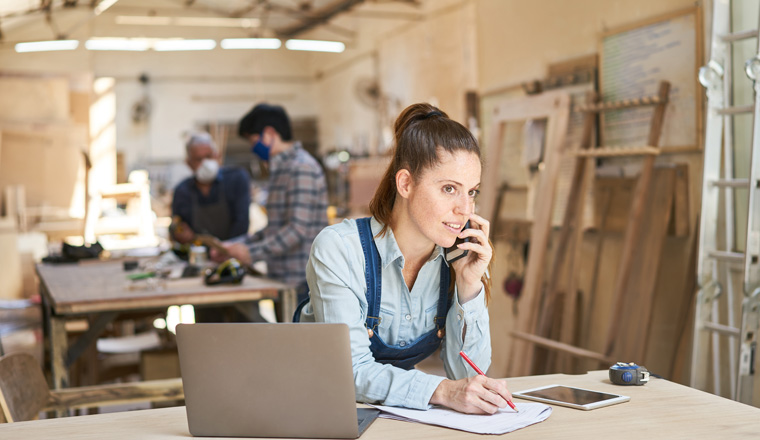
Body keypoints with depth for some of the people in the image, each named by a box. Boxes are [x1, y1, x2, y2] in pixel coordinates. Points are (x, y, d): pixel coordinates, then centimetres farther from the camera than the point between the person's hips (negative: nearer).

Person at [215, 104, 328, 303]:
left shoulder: (301, 167, -13)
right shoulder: (281, 169, 20)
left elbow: (298, 229, -21)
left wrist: (253, 252, -18)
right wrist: (237, 247, 18)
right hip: (284, 281, 10)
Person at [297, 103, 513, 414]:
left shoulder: (460, 256, -5)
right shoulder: (339, 249, -18)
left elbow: (468, 373, -6)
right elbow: (352, 373, -23)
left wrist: (470, 285, -18)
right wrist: (443, 391, -36)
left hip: (400, 415, 3)